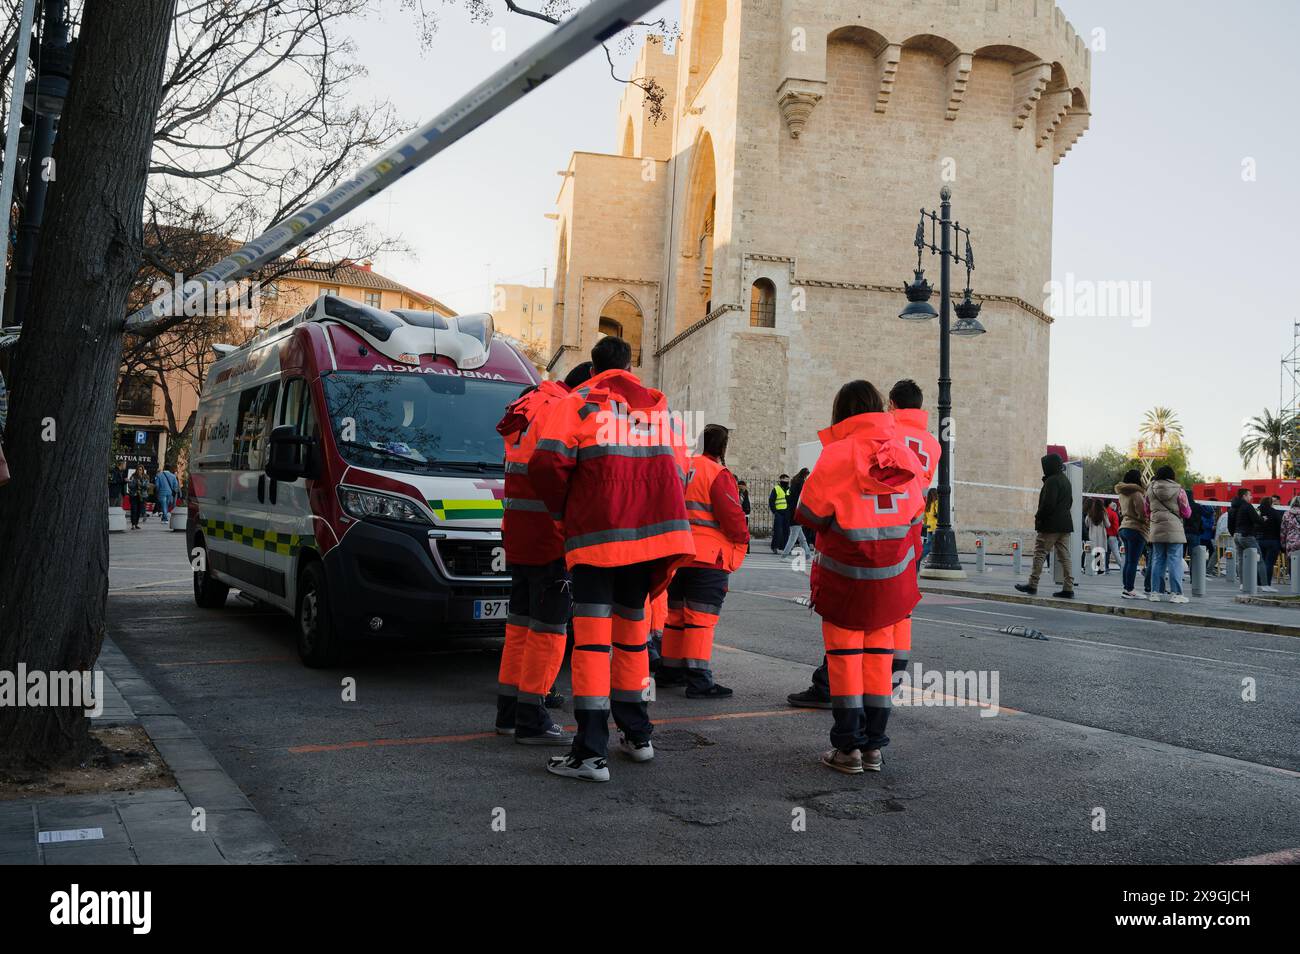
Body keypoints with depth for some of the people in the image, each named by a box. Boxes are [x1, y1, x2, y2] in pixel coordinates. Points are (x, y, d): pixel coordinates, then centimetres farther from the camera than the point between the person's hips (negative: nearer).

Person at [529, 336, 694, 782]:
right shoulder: (661, 408, 16)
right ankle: (636, 735, 28)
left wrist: (565, 510, 7)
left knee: (592, 634, -6)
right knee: (631, 627, 18)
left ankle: (591, 752, -11)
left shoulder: (578, 403, 1)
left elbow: (547, 464, -9)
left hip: (597, 533, -5)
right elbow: (680, 473, 15)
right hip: (651, 533, 5)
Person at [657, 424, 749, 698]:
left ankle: (669, 670, 27)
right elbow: (732, 516, -16)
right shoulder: (718, 474, -12)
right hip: (709, 557, -8)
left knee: (676, 614, 17)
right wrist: (742, 537, 3)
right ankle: (699, 680, -8)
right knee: (701, 617, -7)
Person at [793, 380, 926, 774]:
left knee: (844, 653, 7)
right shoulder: (904, 452, 1)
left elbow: (810, 514, -10)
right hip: (891, 576, 4)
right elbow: (915, 509, 7)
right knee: (878, 653, 13)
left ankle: (847, 747, 8)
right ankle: (873, 746, 17)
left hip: (844, 572, -4)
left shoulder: (837, 453, -14)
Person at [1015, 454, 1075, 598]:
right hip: (1065, 524, 9)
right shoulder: (1065, 480, 16)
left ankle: (1032, 584, 1)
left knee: (1040, 553, -2)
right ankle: (1068, 588, 4)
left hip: (1050, 525, -9)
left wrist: (1038, 517, -9)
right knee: (1064, 556, 6)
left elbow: (1048, 503, -20)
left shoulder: (1052, 481, -13)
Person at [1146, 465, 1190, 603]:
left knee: (1157, 560, 9)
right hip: (1174, 530, -4)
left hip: (1156, 530, 4)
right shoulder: (1179, 490, -5)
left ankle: (1156, 592, 10)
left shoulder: (1150, 489, 4)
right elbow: (1186, 513, -1)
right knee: (1175, 561, 0)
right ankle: (1175, 593, -1)